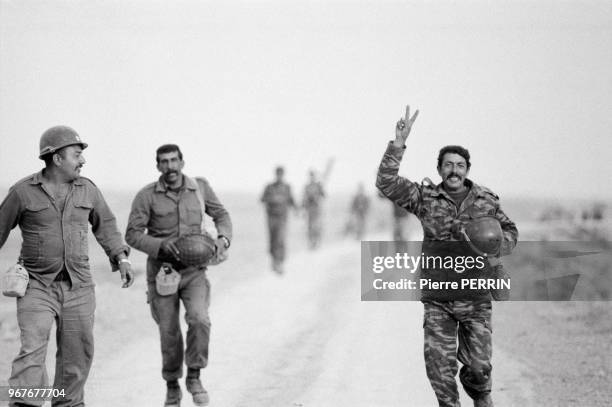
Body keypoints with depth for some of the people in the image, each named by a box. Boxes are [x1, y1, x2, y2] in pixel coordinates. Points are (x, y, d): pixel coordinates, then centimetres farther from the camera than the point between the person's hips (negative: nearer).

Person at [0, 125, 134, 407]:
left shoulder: (87, 189, 4)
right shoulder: (23, 191, -6)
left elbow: (105, 224, 18)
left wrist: (122, 258, 6)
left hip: (78, 287, 4)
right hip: (37, 286, -4)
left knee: (77, 354, 9)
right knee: (32, 351, -17)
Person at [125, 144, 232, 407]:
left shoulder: (200, 187, -2)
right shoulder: (147, 196, -9)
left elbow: (220, 215, 11)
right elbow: (133, 235, -8)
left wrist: (223, 238, -9)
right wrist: (161, 245, -24)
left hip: (194, 271, 1)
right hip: (162, 271, -1)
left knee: (199, 319, -22)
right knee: (169, 334, 4)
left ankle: (194, 377, -2)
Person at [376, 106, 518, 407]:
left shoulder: (486, 201, 3)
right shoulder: (425, 198, 0)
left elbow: (510, 231, 15)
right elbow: (386, 182, -9)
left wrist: (495, 248, -7)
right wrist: (398, 144, -17)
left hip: (475, 297, 0)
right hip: (437, 300, 0)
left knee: (478, 364, 3)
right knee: (439, 365, -2)